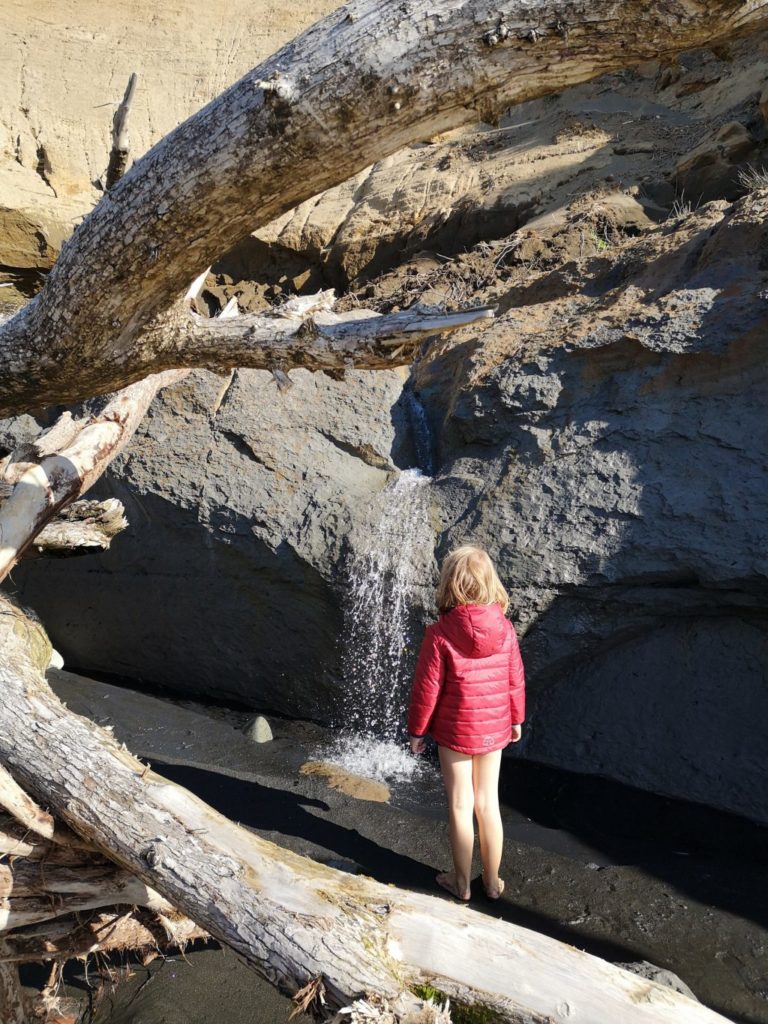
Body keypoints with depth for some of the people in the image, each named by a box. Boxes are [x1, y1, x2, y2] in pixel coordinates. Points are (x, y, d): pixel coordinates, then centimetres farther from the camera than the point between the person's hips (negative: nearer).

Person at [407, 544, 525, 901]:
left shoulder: (440, 634, -21)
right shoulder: (505, 628, -9)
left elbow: (426, 688, -14)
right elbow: (515, 679, 1)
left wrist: (417, 730, 0)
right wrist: (516, 719, 17)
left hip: (455, 731, -3)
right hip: (494, 729, 4)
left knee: (460, 806, 12)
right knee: (488, 803, 17)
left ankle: (461, 882, 27)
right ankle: (492, 881, 31)